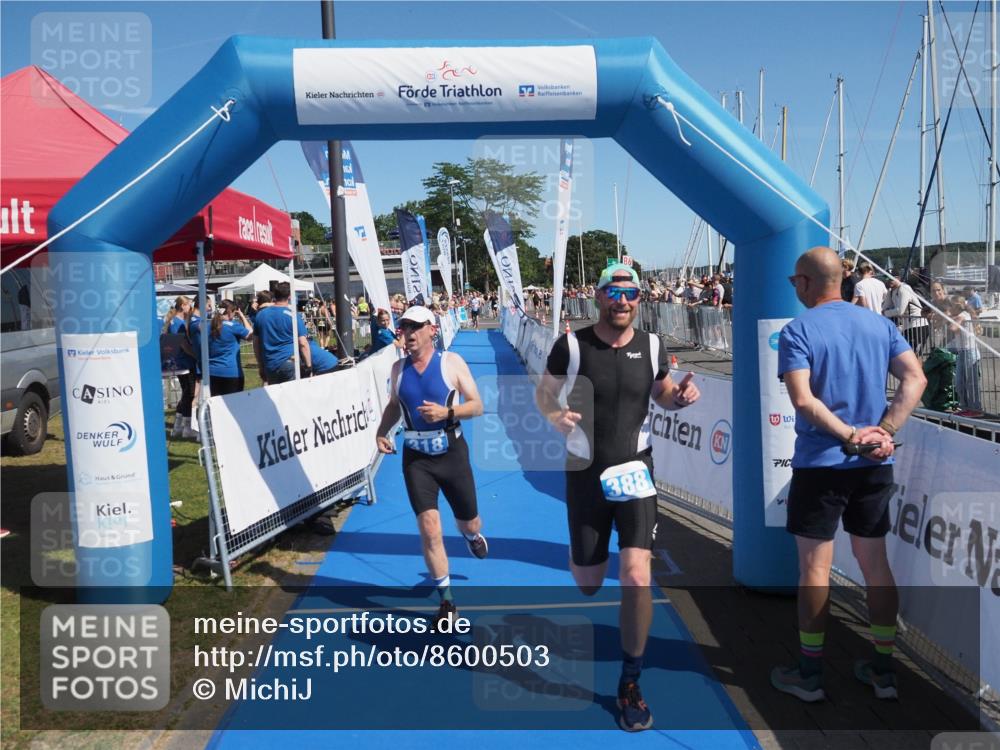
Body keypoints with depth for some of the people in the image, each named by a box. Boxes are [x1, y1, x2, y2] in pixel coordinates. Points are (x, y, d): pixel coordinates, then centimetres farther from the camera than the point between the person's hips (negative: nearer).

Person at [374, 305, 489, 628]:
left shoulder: (452, 362, -8)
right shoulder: (398, 368, 2)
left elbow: (476, 405, -8)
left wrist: (447, 412, -25)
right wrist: (381, 431, 1)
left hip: (451, 453, -1)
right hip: (416, 457, 1)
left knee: (469, 522, 13)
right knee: (429, 529, -7)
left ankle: (472, 534, 54)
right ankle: (447, 600, 8)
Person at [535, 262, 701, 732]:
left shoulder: (651, 347, -1)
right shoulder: (571, 345, -9)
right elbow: (544, 392, 2)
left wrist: (680, 397, -9)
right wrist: (555, 417, -20)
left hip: (634, 472, 1)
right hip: (585, 474, -1)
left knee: (636, 578, -12)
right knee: (588, 585, 9)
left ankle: (630, 684, 9)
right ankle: (581, 554, 51)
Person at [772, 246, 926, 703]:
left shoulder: (797, 331, -9)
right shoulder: (880, 324, 7)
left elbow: (802, 399, -21)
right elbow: (915, 379, -3)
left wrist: (850, 437, -16)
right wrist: (884, 433, -9)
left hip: (820, 464, -5)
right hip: (875, 465, 5)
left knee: (814, 568, 5)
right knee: (875, 564, 15)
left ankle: (810, 674, 16)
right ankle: (883, 670, 24)